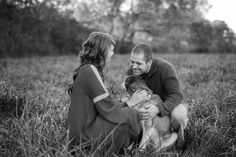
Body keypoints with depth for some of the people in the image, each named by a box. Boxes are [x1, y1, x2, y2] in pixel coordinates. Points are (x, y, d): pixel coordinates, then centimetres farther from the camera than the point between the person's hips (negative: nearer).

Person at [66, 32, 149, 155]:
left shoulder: (87, 69, 12)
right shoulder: (90, 71, -18)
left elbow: (102, 104, 8)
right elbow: (107, 109, -19)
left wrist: (125, 102, 0)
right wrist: (130, 102, -6)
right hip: (84, 136, -10)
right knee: (130, 116, -18)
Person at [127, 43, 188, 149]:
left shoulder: (165, 68, -28)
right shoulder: (131, 72, -12)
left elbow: (176, 95, -32)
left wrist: (158, 109, -49)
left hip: (169, 104, -4)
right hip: (148, 107, 4)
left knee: (178, 114, -38)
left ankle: (179, 137, -3)